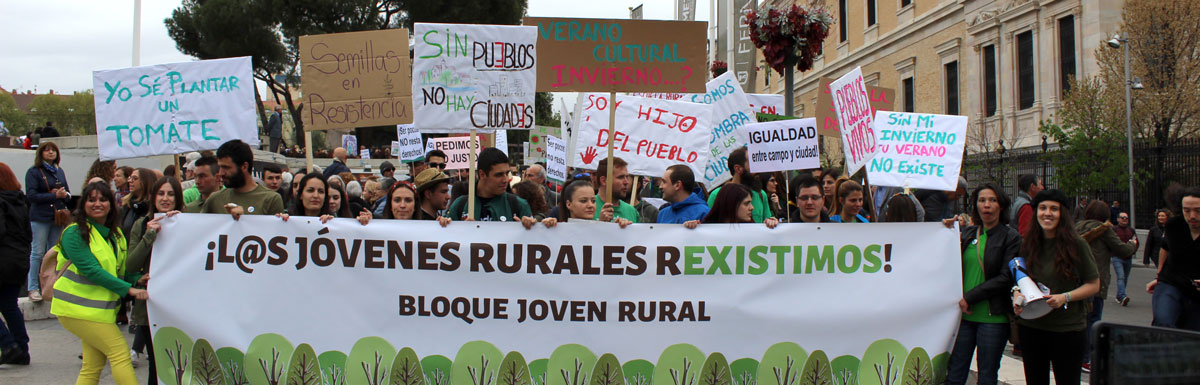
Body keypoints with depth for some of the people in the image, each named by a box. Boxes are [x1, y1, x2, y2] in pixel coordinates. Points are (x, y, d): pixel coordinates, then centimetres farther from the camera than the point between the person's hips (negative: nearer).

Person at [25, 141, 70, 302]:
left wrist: (64, 194, -5)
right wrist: (54, 195, -16)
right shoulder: (33, 172, -2)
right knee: (37, 253, -5)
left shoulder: (60, 172, 16)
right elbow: (31, 195, -11)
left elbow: (67, 192, 19)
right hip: (40, 217, -5)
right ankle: (33, 288, -2)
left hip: (58, 216, 5)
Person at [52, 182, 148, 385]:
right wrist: (127, 289, -24)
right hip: (79, 308, -8)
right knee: (120, 352, -12)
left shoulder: (115, 233, 12)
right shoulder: (74, 233, -12)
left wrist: (136, 279, -6)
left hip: (101, 307, 8)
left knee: (94, 365, 8)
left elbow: (119, 269, 16)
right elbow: (91, 270, -20)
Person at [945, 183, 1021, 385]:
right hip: (964, 315, 4)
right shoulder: (967, 233, 11)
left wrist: (970, 297, -13)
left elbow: (1006, 278, -10)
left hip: (993, 317, -4)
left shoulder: (1011, 237, -2)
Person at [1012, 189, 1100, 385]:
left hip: (1068, 329, -3)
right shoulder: (1027, 244, 5)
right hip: (1031, 327, 4)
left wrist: (1065, 297, -17)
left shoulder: (1077, 245, -6)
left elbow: (1094, 285, -2)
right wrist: (1017, 293, -4)